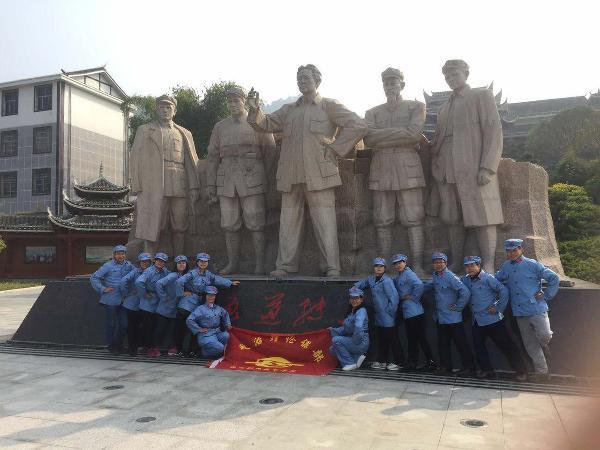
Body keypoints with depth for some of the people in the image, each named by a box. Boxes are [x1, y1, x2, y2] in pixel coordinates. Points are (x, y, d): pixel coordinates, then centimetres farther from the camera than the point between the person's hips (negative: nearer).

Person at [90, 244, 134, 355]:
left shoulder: (128, 265, 8)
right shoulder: (108, 265, -5)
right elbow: (94, 278, -5)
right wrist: (103, 289, -10)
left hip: (123, 300, 4)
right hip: (111, 300, -4)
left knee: (124, 324, 7)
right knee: (111, 324, 5)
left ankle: (119, 345, 26)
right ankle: (111, 346, 20)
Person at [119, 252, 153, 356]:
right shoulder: (135, 271, -7)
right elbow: (123, 281, -17)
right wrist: (126, 295, -11)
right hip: (132, 304, -3)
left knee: (140, 326, 8)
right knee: (132, 327, 4)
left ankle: (138, 346, 20)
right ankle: (131, 349, 14)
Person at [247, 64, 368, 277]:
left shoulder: (330, 106, 6)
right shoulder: (289, 110, 21)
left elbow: (358, 126, -1)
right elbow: (266, 124, 18)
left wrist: (335, 147, -6)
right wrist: (255, 110, -1)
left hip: (319, 174, -5)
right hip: (290, 175, 5)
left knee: (325, 221, -6)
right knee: (289, 221, 6)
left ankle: (331, 267, -1)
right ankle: (285, 265, 13)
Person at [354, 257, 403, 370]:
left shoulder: (386, 281, -18)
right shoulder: (372, 279, 8)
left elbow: (394, 297, -20)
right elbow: (363, 283, 30)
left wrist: (389, 311, -14)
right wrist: (356, 286, 12)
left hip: (388, 318, -9)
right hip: (379, 317, 9)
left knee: (392, 339, 1)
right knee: (380, 339, 16)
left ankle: (398, 362, 12)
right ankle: (382, 361, 27)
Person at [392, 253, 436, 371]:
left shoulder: (408, 274, -13)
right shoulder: (397, 277, 15)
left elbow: (419, 285, -27)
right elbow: (396, 291, 25)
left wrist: (413, 297, -18)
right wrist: (402, 298, 8)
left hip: (415, 312, -9)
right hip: (407, 313, 9)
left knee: (421, 338, -2)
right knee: (411, 339, 14)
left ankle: (431, 362, 6)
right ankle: (411, 363, 21)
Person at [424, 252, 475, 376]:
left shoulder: (450, 277, -18)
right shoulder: (435, 276, 7)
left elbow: (465, 293, -23)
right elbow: (428, 286, 25)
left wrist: (458, 307, -14)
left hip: (453, 317, -8)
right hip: (440, 317, 8)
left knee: (461, 343, 1)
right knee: (443, 343, 13)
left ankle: (469, 368, 10)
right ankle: (445, 367, 23)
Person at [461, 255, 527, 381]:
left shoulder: (487, 278, -12)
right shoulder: (465, 280, 5)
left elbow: (503, 290, -14)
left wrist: (498, 308, -12)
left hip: (492, 319, -6)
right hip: (477, 321, 6)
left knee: (506, 345, 1)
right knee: (478, 346, 7)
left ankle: (521, 371, 12)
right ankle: (487, 370, 22)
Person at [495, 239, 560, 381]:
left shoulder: (533, 265, -5)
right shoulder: (506, 267, 8)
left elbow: (554, 279, -2)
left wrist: (546, 296, -2)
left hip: (536, 308, -4)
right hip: (520, 312, 4)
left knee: (544, 336, -16)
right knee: (530, 343, 7)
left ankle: (544, 346, 21)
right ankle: (542, 371, 18)